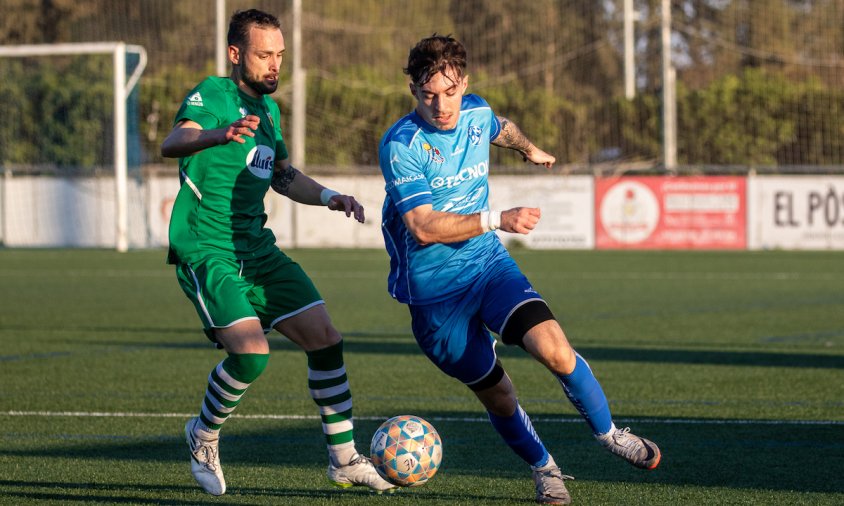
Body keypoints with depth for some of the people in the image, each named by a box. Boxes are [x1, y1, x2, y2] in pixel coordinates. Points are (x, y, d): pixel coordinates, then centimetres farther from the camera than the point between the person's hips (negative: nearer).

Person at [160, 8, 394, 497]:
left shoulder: (269, 107, 13)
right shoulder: (212, 95, -12)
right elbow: (172, 144, -33)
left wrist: (328, 196, 11)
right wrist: (220, 135, -54)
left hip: (256, 249, 8)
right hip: (205, 250, -8)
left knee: (325, 338, 0)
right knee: (251, 352, -23)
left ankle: (345, 459, 11)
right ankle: (204, 436, 5)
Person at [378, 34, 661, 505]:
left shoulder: (477, 113, -1)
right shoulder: (400, 146, -19)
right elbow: (423, 226, -26)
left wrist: (531, 149, 45)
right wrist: (497, 219, -31)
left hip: (489, 264, 3)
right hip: (435, 289, -3)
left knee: (554, 348, -19)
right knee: (494, 393, 4)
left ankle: (610, 434, 3)